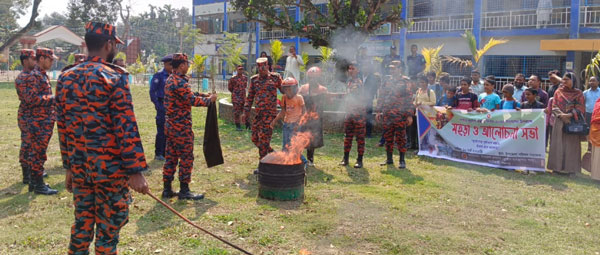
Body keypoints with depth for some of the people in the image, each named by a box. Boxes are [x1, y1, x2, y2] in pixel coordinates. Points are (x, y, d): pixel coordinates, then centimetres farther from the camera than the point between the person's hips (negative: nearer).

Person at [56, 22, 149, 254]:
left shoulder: (66, 78, 8)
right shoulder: (114, 77, -12)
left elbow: (63, 127, 12)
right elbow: (126, 127, -17)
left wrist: (70, 166, 19)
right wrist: (135, 170, -15)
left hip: (79, 167, 6)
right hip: (110, 168, -6)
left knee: (81, 225, 17)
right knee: (108, 229, 6)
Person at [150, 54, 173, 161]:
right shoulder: (159, 75, -7)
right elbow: (152, 91, -10)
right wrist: (157, 105, -15)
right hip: (162, 105, -6)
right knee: (161, 131, -4)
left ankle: (165, 153, 19)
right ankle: (158, 154, 5)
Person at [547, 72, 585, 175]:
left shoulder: (578, 93, 3)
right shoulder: (558, 92, 8)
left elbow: (580, 108, -2)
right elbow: (554, 106, 3)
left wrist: (570, 115, -17)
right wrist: (561, 115, -13)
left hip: (573, 122, -1)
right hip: (559, 122, 2)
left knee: (571, 145, -1)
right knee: (558, 144, 1)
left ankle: (570, 167, 4)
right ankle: (558, 167, 5)